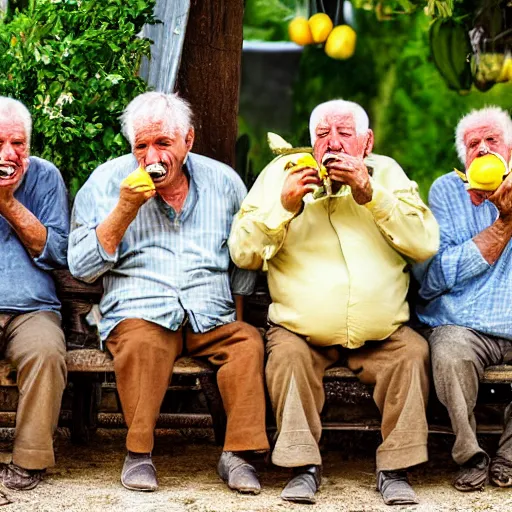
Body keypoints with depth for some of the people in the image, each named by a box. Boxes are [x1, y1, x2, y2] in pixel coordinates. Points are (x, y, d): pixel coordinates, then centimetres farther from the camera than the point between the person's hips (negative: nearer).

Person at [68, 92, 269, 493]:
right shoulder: (106, 182, 5)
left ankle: (237, 453, -23)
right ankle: (138, 453, -23)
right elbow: (82, 267, -1)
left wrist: (236, 314, 11)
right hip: (140, 313, -2)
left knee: (249, 341, -27)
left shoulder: (223, 181, 11)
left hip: (212, 319, 2)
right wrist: (124, 210, -11)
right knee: (142, 343, -35)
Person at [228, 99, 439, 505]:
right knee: (287, 353, -29)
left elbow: (426, 244, -8)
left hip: (381, 335, 1)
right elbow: (243, 254, 0)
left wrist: (370, 194, -16)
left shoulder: (386, 173, 6)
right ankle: (304, 467, -19)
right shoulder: (282, 172, 5)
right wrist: (284, 206, -14)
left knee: (413, 353, -24)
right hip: (301, 330, 0)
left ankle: (395, 469, -14)